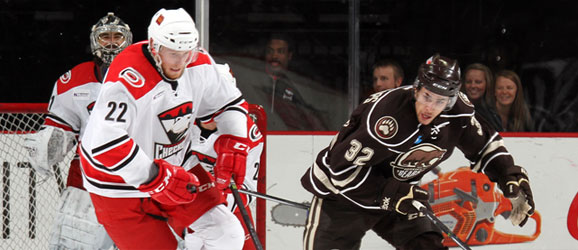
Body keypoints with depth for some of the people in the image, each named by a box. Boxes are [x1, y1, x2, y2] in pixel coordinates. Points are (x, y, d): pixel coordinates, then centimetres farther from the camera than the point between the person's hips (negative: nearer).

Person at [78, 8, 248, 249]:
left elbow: (230, 103, 10)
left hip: (174, 167, 7)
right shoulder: (130, 78, -32)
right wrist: (155, 177, -37)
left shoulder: (199, 65, -8)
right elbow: (105, 144, -39)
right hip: (121, 186, -7)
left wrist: (233, 144, -8)